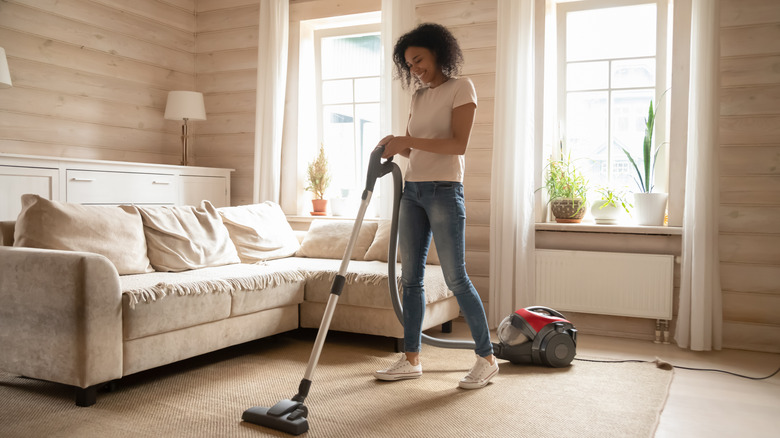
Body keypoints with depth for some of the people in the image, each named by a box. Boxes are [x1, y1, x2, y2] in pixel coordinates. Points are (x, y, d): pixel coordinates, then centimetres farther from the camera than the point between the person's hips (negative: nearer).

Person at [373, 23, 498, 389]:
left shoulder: (461, 88, -3)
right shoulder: (419, 97, 18)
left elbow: (459, 144, -15)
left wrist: (408, 141, -19)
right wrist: (396, 146, -4)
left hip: (444, 190, -7)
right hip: (412, 190, 7)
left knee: (455, 278, -6)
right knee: (410, 277, 6)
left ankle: (486, 358, 8)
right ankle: (411, 359, 15)